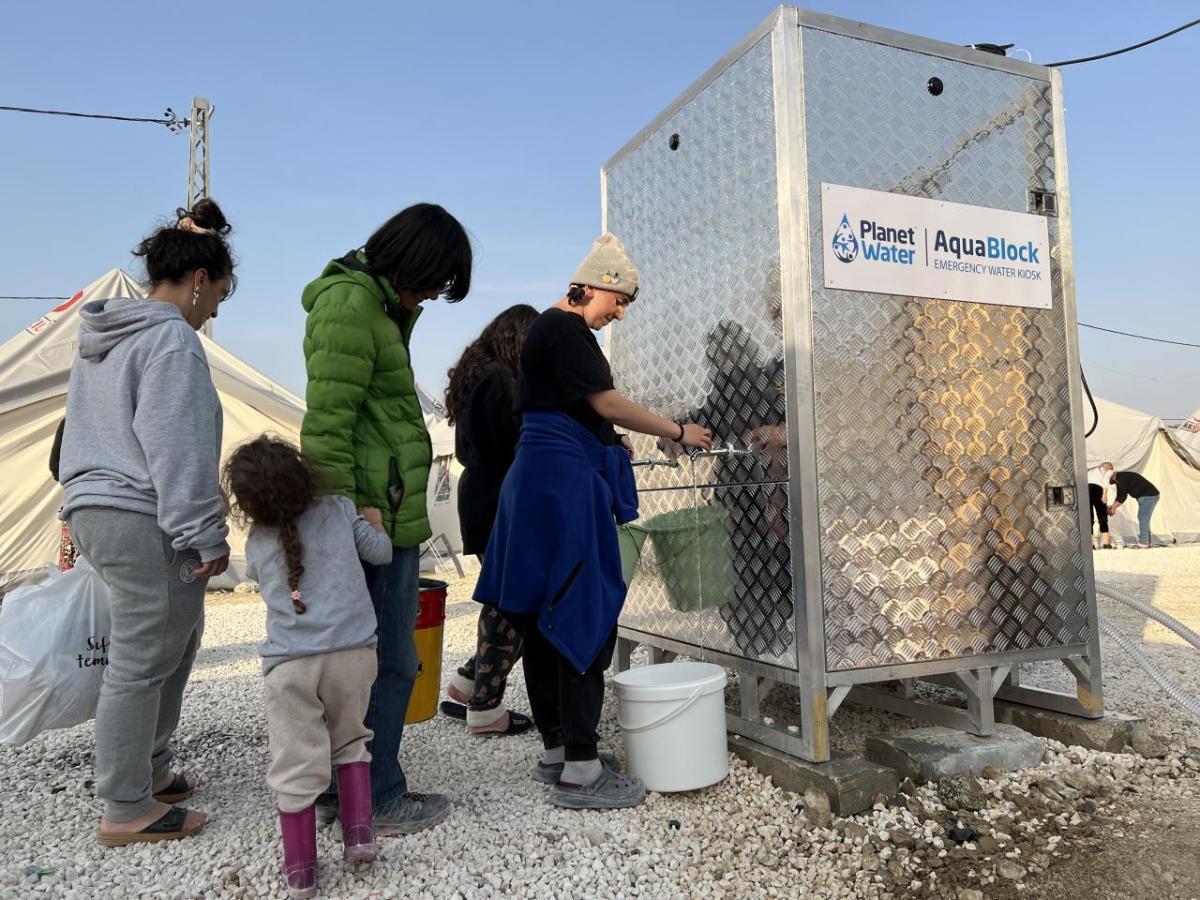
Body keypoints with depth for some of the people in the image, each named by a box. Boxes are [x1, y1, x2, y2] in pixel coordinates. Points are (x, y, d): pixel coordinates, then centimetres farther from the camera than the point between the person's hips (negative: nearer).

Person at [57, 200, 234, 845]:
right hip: (145, 523, -10)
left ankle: (149, 768, 30)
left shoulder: (101, 339, 18)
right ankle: (126, 811, 13)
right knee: (141, 662, 0)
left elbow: (89, 433, 23)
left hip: (94, 508, 10)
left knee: (177, 638, 19)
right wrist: (206, 535, -15)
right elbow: (177, 452, -18)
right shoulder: (172, 340, -13)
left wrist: (81, 508, 29)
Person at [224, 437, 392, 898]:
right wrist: (375, 523, 29)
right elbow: (380, 552, 10)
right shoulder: (340, 509, 5)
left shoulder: (256, 543, 10)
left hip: (291, 662, -1)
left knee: (297, 767, 7)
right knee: (348, 741, 23)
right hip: (353, 651, 1)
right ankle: (359, 834, 20)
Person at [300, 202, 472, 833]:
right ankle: (378, 799, 15)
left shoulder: (376, 304, 20)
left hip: (371, 514, 10)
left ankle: (330, 788, 29)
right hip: (377, 515, -10)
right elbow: (326, 424, -20)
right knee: (388, 661, 1)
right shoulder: (351, 304, -13)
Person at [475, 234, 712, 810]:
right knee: (584, 620, -8)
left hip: (542, 482, 11)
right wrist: (679, 432, -5)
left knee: (546, 621, 12)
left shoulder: (553, 329, 22)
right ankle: (579, 771, -2)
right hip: (564, 483, -11)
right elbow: (606, 404, -14)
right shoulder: (564, 330, -10)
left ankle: (555, 752, 22)